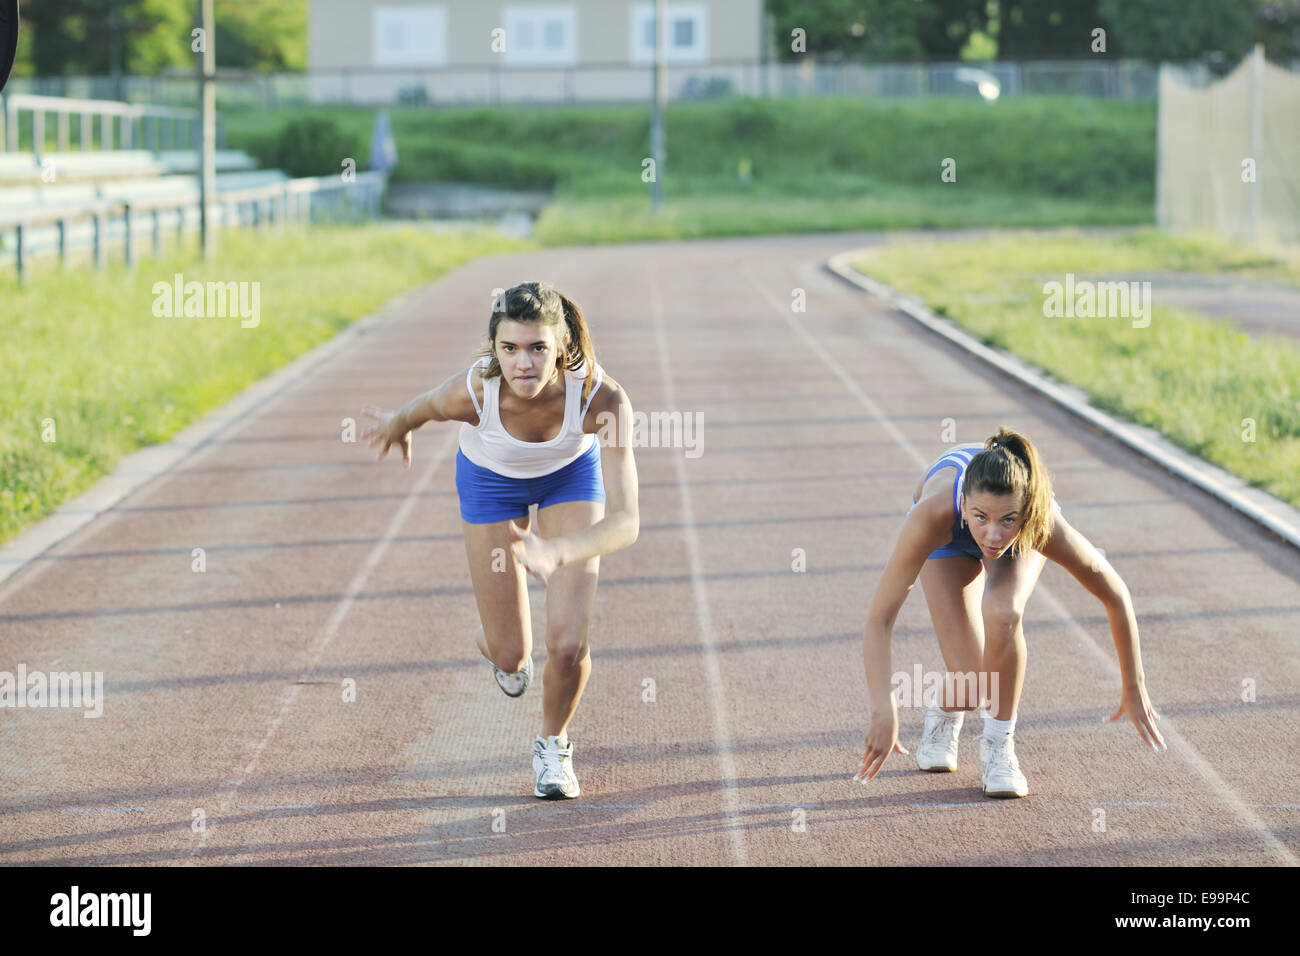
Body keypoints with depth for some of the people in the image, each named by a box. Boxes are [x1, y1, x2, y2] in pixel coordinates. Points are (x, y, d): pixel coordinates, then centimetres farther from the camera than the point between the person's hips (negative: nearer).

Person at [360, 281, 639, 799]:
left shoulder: (601, 395, -40)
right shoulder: (472, 391, -39)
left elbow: (625, 521, -44)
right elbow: (426, 406, -12)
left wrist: (557, 553, -61)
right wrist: (398, 423, 10)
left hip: (570, 472, 0)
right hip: (491, 479, 0)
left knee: (569, 645, -11)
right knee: (511, 656, 4)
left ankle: (554, 743, 23)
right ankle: (490, 641, 44)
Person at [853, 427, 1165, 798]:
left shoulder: (1045, 526, -42)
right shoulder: (933, 514, -46)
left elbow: (1116, 597, -24)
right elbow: (879, 618, -40)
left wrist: (1134, 688, -15)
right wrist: (883, 711, -49)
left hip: (1023, 533, 0)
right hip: (949, 543, 0)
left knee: (1002, 614, -34)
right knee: (970, 685, -15)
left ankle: (998, 744, -9)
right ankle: (944, 712, 24)